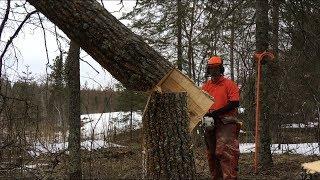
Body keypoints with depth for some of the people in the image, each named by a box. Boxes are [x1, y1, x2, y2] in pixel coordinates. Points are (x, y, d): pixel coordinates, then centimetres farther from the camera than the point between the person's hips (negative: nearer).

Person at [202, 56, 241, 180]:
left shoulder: (229, 84, -2)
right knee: (212, 154, 10)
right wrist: (206, 114, -7)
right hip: (210, 124, 6)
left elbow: (235, 103, -10)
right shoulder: (206, 86, 14)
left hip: (226, 123, -6)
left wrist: (216, 112, -14)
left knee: (225, 152, -17)